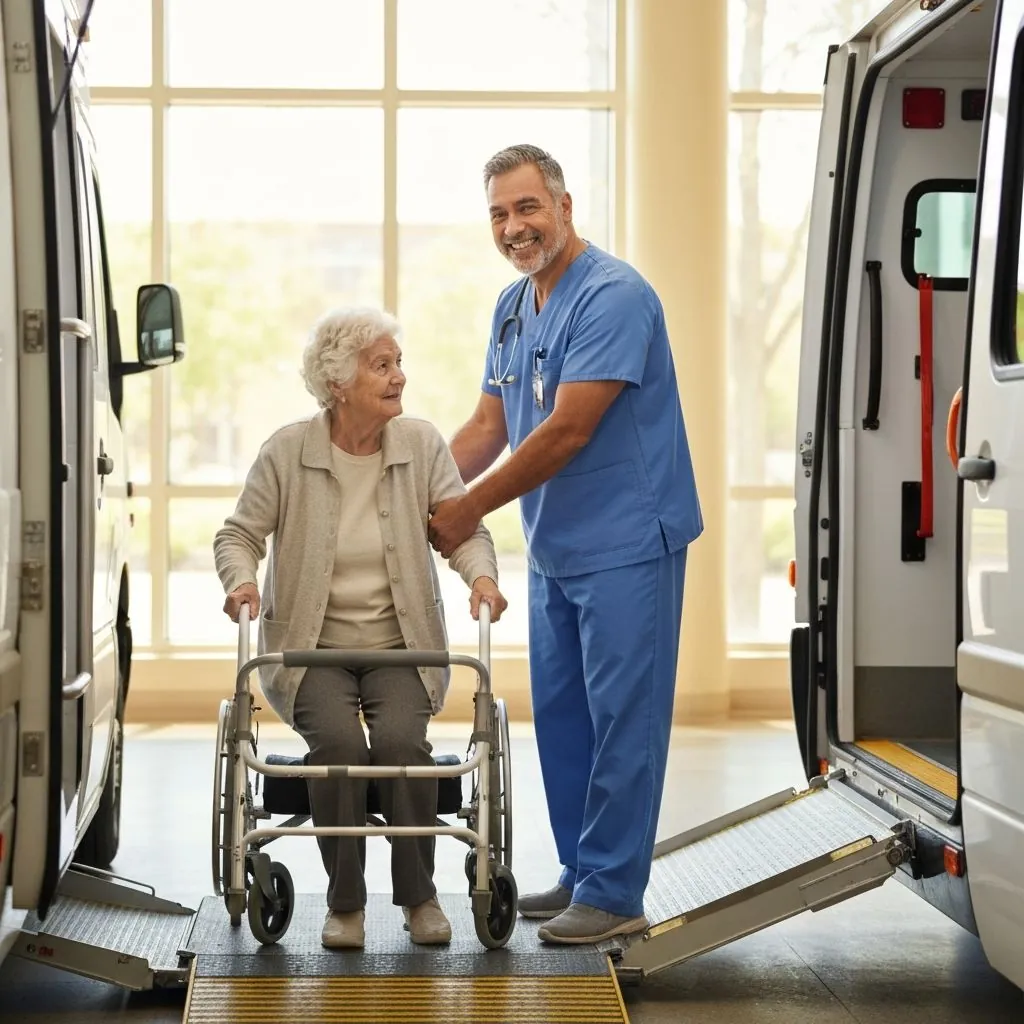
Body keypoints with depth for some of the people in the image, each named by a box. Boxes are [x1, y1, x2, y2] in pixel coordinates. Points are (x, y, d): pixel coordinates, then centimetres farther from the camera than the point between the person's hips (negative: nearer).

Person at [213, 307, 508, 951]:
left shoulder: (423, 445, 2)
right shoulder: (287, 451, -2)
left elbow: (463, 526, -2)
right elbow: (240, 533, 2)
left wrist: (481, 575, -23)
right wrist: (241, 579, -20)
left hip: (401, 648, 1)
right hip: (312, 649, -1)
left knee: (402, 738, -27)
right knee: (338, 740, -28)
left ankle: (419, 896, -8)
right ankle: (345, 902, -11)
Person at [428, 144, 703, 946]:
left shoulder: (614, 296, -17)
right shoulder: (512, 307, 11)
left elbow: (567, 432, -21)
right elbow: (488, 426, 13)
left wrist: (472, 509, -15)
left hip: (627, 545, -9)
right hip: (554, 549, 9)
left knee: (622, 717, -4)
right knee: (561, 715, 13)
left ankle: (614, 894, 2)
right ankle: (581, 875, 23)